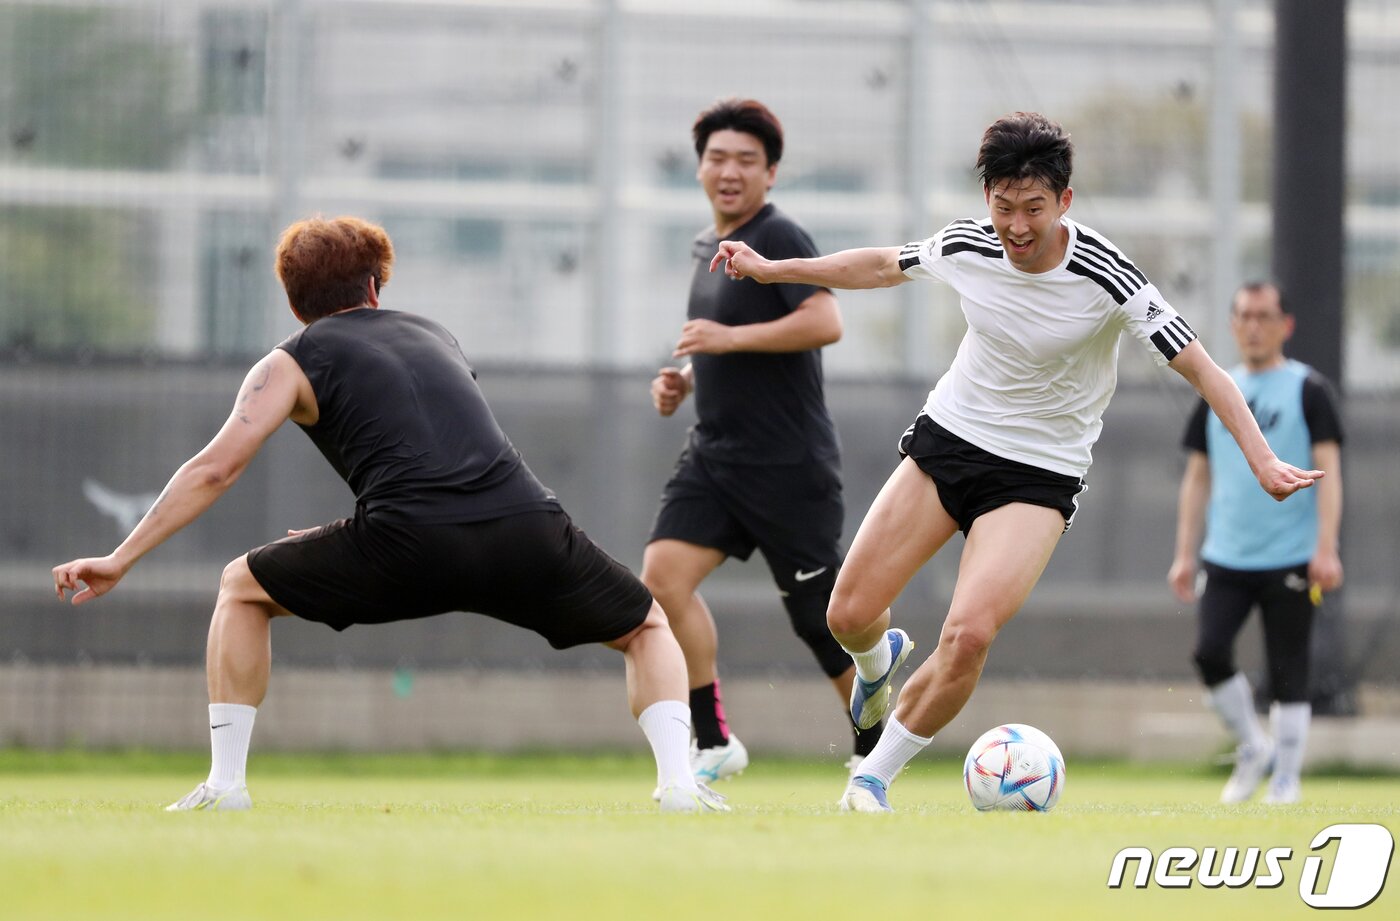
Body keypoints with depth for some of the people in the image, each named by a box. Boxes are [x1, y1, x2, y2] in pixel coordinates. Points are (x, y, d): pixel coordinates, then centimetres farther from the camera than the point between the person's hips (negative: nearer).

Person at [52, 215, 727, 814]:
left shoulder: (291, 363, 18)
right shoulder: (433, 335, 32)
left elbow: (216, 468, 8)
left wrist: (120, 560, 11)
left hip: (411, 546, -3)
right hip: (527, 529, 3)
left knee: (241, 587, 22)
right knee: (650, 628, 26)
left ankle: (226, 781, 13)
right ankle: (678, 780, 2)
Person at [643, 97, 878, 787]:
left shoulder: (778, 238, -11)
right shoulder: (708, 246, 16)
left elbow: (825, 322, -24)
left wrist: (730, 338, -24)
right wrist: (686, 379, 12)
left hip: (788, 463, -8)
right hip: (714, 453, 8)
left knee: (823, 615, 0)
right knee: (662, 574, -13)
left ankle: (875, 750, 20)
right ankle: (713, 743, -7)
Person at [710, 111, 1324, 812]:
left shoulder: (1106, 277, -20)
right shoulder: (965, 246, -9)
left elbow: (1198, 367, -17)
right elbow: (883, 266, 13)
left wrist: (1263, 461, -26)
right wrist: (771, 269, 15)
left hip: (1040, 474, -4)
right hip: (948, 437, 4)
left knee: (969, 635, -23)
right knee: (849, 615, -2)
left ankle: (876, 774, -1)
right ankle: (878, 659, 38)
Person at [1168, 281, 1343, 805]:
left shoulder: (1307, 390, 0)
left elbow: (1327, 471, -6)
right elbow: (1198, 477, 16)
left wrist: (1326, 550, -16)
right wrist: (1185, 555, 10)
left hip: (1290, 560, -4)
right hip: (1226, 559, 4)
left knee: (1288, 672, -2)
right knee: (1209, 651, -12)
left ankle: (1286, 776, 8)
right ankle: (1251, 748, 8)